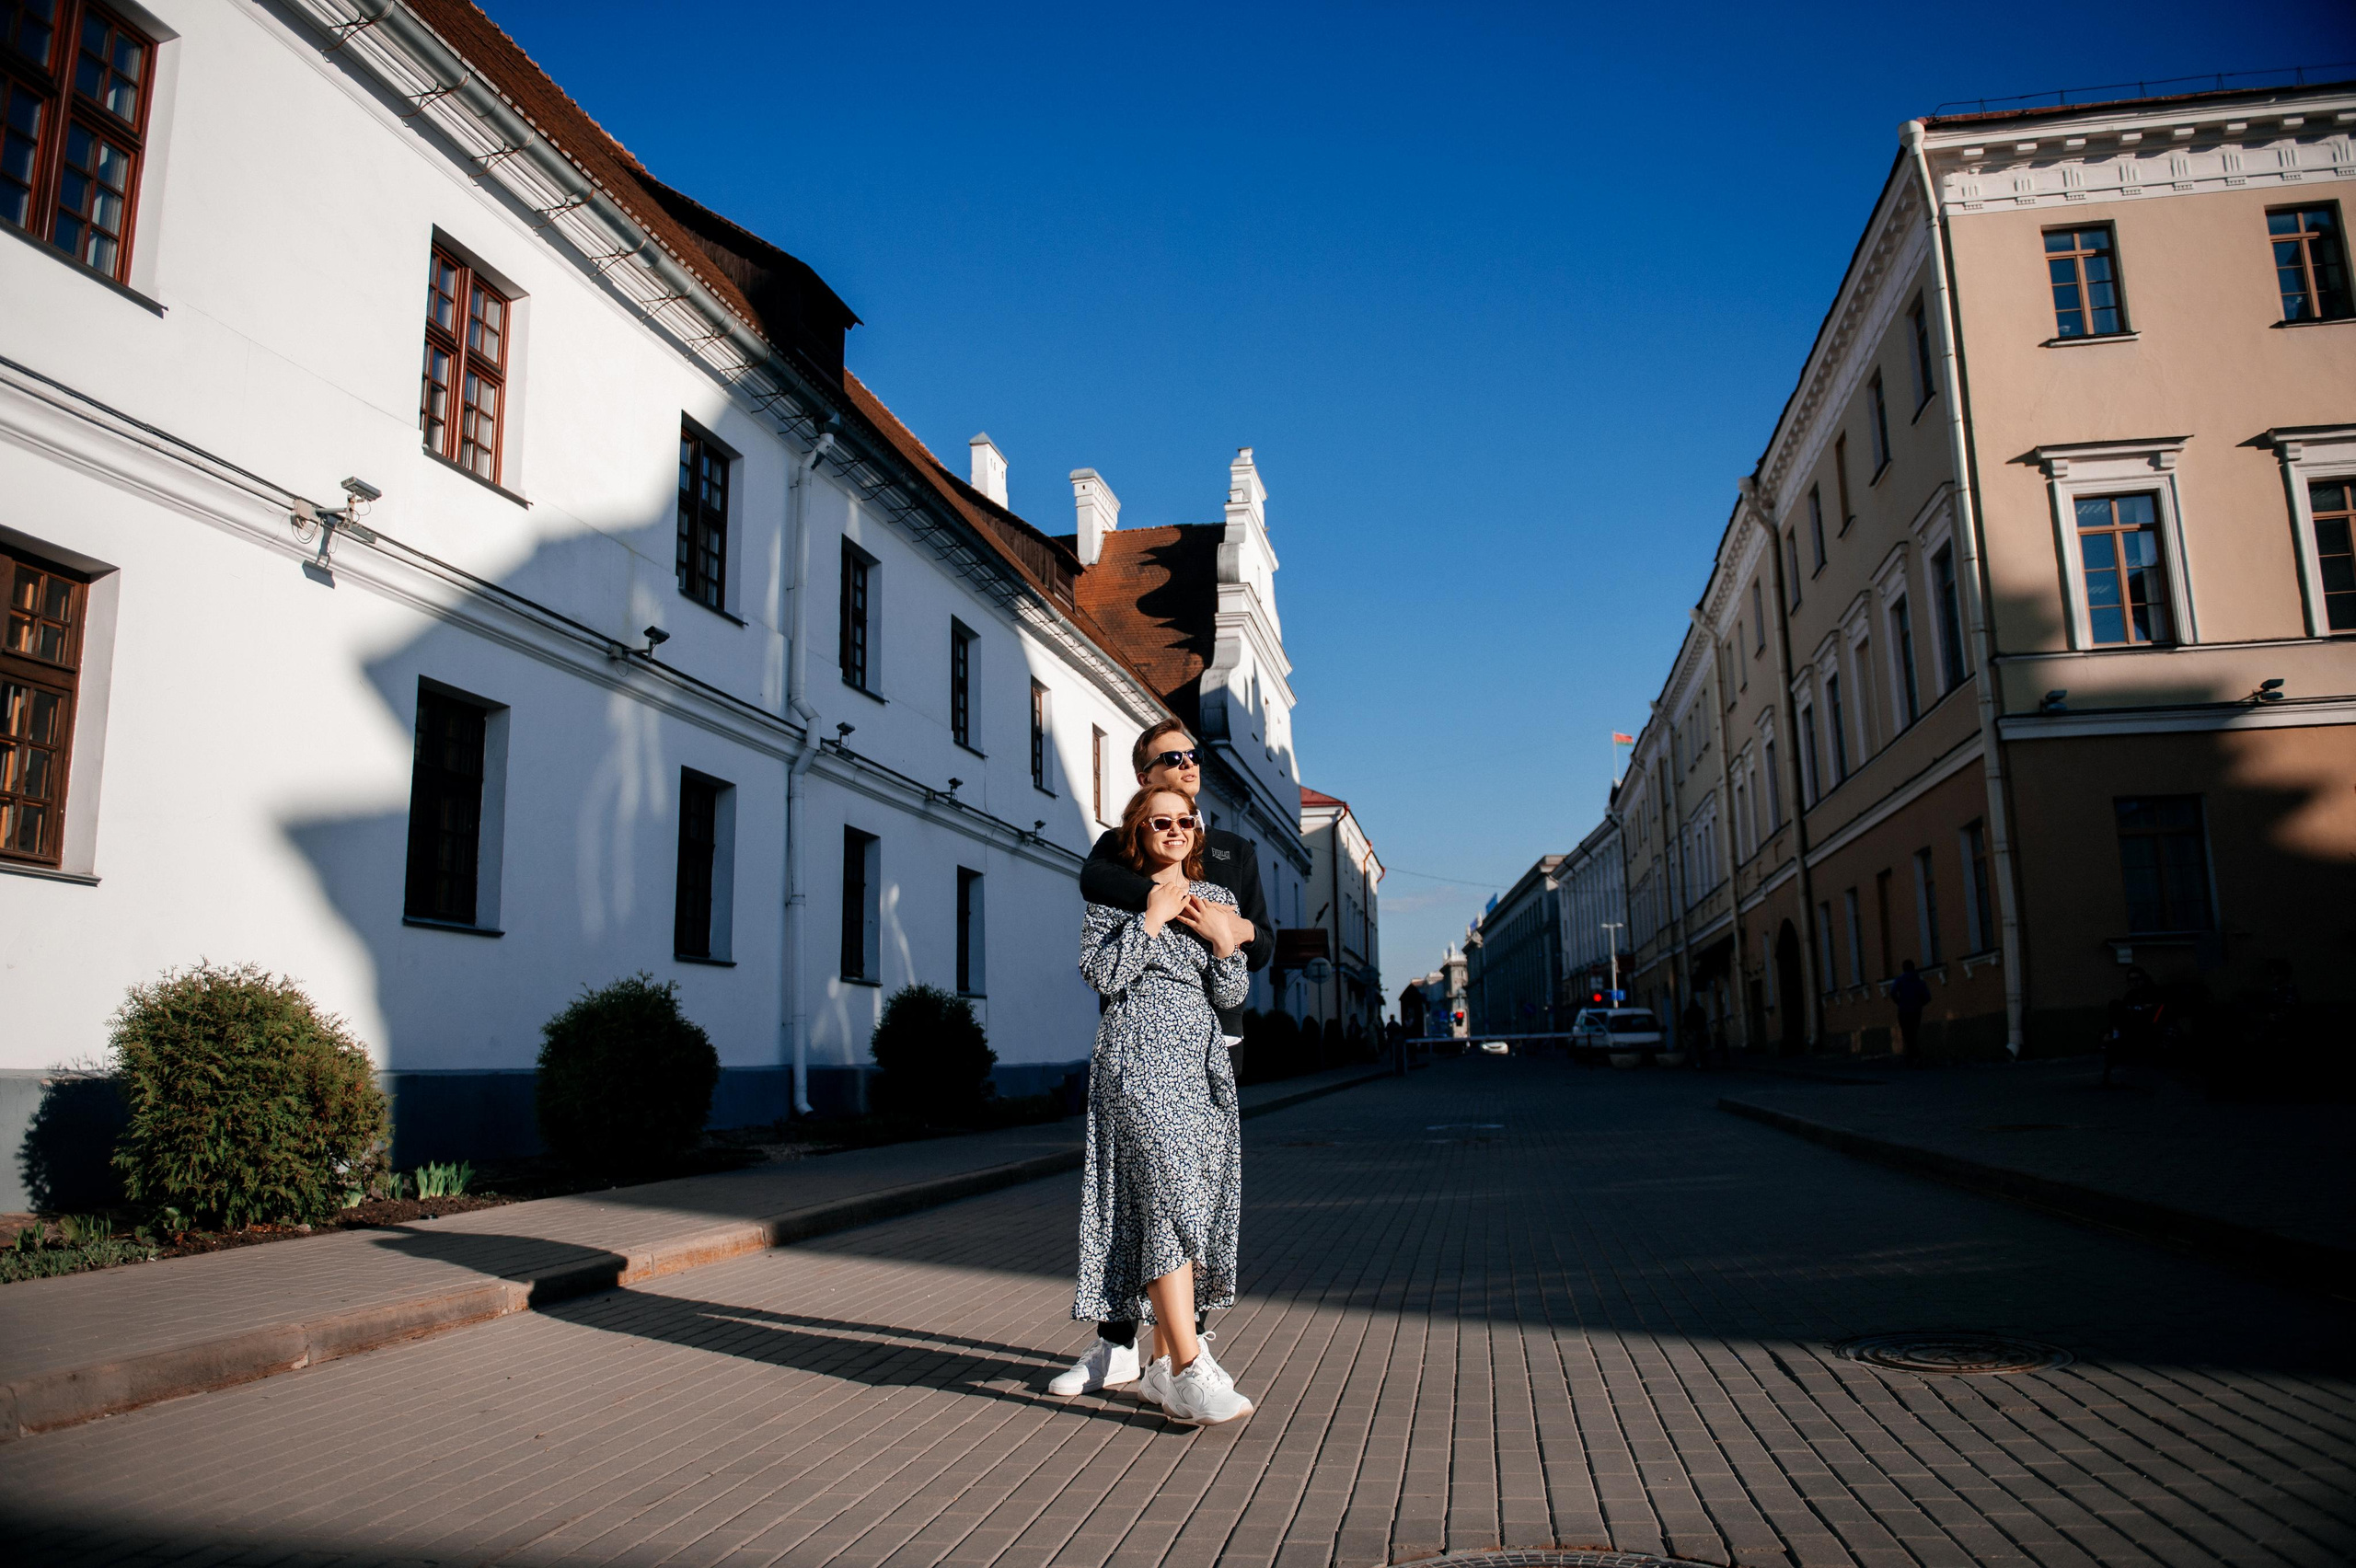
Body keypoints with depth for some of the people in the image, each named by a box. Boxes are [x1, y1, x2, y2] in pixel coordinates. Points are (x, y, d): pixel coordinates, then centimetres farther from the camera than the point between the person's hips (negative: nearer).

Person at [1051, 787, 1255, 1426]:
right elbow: (1102, 973, -7)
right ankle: (1189, 1374, -21)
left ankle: (1164, 1363, 13)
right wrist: (1152, 918, -7)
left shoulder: (1215, 898, 17)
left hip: (1202, 1064, 6)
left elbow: (1232, 995, 12)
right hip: (1138, 1061, -5)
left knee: (1193, 1205, 4)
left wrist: (1224, 940, -4)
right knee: (1172, 1200, -17)